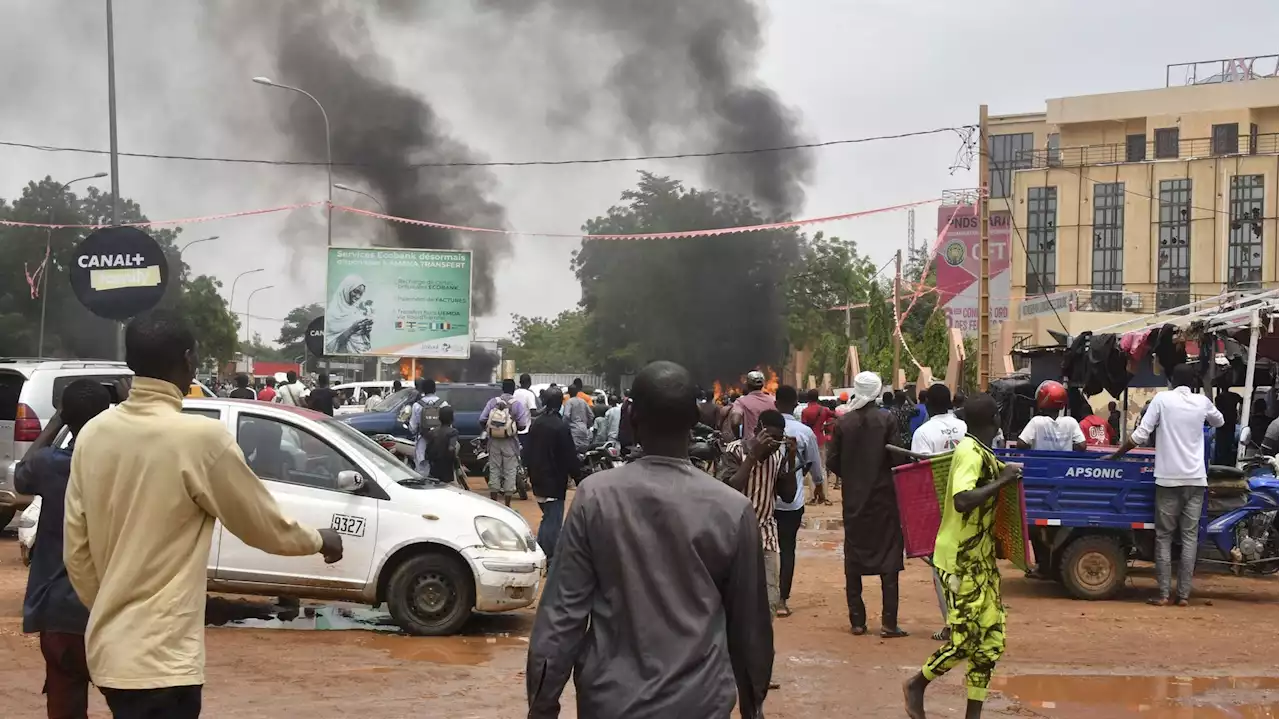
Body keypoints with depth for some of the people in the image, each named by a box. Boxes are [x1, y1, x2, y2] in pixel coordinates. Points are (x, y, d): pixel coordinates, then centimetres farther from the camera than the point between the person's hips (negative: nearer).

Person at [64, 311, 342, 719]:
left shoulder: (92, 434, 3)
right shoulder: (200, 437, -16)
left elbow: (76, 549, 9)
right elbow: (266, 526, -3)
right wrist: (320, 540, 16)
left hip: (107, 649, 7)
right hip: (160, 658, -7)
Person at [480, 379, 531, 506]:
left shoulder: (492, 402, 1)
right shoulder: (517, 405, -6)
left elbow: (482, 420, -4)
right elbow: (522, 426, -12)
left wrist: (486, 430, 14)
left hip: (494, 441, 3)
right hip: (510, 442, -3)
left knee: (494, 470, 11)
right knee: (510, 472, 3)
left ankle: (493, 502, 15)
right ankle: (507, 505, 3)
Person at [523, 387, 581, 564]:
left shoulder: (536, 424, 7)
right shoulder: (561, 426, -17)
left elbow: (527, 452, 15)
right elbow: (570, 456, -16)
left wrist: (531, 473, 24)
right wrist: (578, 476, -9)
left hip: (538, 481, 8)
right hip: (555, 482, -8)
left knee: (548, 518, 22)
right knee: (553, 520, -2)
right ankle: (549, 559, -2)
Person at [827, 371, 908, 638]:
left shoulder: (843, 423, -3)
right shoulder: (887, 420, -8)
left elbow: (832, 462, -2)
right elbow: (895, 457, -11)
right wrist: (882, 473, 9)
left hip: (853, 498, 2)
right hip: (883, 496, -2)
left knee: (854, 558, 10)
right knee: (889, 557, 3)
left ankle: (857, 620, 9)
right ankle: (889, 622, -4)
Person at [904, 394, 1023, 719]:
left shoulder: (980, 452, 10)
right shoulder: (971, 453, -19)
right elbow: (962, 501, -32)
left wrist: (1005, 473, 14)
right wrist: (1002, 480, -25)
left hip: (980, 559, 10)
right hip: (961, 561, -9)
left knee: (990, 640, 6)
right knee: (966, 640, -5)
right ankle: (916, 685, 18)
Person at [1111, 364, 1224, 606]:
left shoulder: (1162, 399, -3)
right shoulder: (1202, 402, 5)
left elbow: (1140, 435, -7)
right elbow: (1219, 421, 28)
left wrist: (1115, 455, 3)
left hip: (1168, 479, -2)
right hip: (1195, 479, 2)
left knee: (1164, 536, 3)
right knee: (1189, 536, 5)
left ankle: (1163, 594, -1)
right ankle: (1184, 594, 3)